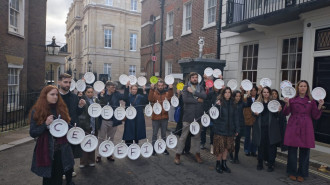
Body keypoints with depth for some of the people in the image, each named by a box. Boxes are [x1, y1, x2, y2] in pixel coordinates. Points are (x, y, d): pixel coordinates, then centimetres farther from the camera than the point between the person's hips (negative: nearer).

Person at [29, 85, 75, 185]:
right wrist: (46, 124, -22)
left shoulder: (61, 108, 2)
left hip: (62, 150, 2)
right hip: (46, 151, -2)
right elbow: (33, 133, -8)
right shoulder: (37, 111, -6)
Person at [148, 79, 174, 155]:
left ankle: (164, 148, 24)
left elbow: (170, 98, -16)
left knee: (164, 134, 13)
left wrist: (171, 89, -29)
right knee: (155, 134, 6)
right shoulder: (154, 93, 0)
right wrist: (152, 89, -30)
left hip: (164, 117, 2)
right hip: (155, 117, -2)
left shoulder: (167, 93, 5)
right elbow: (150, 99, -20)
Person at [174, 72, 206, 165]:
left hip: (198, 115, 4)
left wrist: (193, 92, -16)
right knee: (183, 136, 1)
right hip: (188, 115, -4)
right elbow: (185, 99, -17)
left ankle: (197, 153, 28)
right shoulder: (186, 87, -1)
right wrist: (197, 100, -10)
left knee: (197, 136, 14)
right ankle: (178, 154, 12)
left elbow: (204, 96, -9)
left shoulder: (200, 87, 11)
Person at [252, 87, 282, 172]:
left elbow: (276, 115, 4)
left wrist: (278, 111, -16)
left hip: (271, 127, -1)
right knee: (260, 145, 6)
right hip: (260, 127, 1)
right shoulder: (258, 102, 8)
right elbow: (254, 112, 8)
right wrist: (255, 113, -14)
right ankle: (260, 164, 19)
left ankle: (271, 165, 14)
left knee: (271, 145, 2)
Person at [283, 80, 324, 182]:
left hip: (306, 128, 1)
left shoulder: (311, 100, 7)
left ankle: (302, 174, 19)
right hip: (293, 127, -1)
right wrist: (287, 104, -17)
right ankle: (292, 172, 18)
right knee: (292, 150, 2)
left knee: (305, 151, 4)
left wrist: (319, 106, -9)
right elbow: (286, 113, -1)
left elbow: (315, 116, 5)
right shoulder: (292, 99, 3)